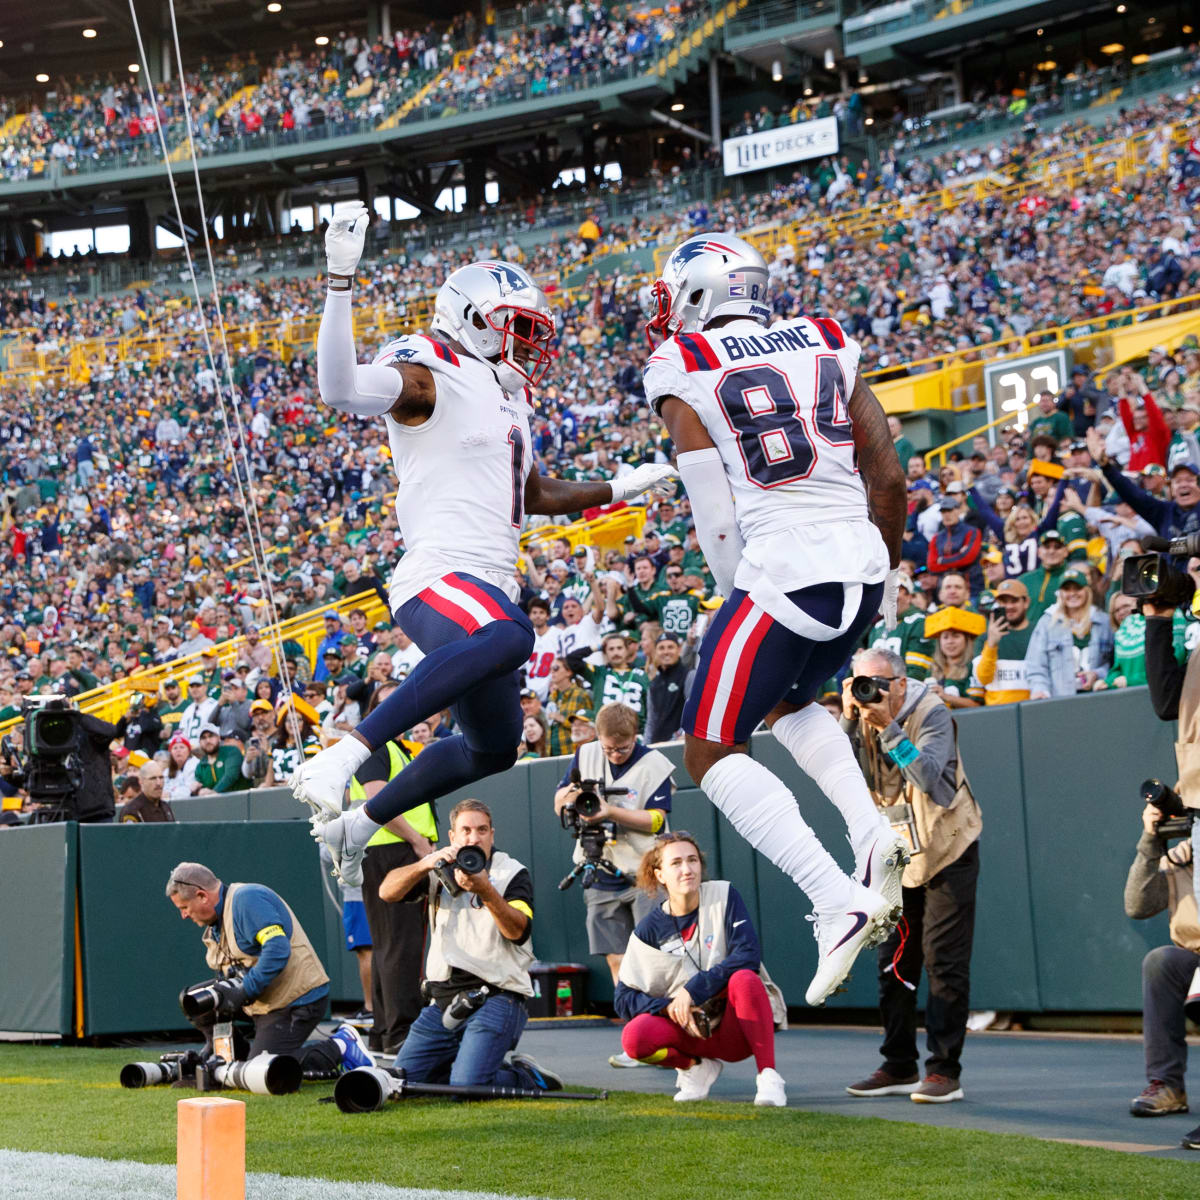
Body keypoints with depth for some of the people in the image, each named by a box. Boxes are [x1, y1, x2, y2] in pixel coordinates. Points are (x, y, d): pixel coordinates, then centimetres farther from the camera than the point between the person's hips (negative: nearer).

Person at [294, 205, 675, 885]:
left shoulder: (508, 397, 22)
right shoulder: (426, 376, -6)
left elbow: (535, 496, 36)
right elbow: (341, 389, -28)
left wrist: (619, 489, 31)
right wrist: (342, 279, -32)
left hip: (494, 586, 10)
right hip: (438, 579, -10)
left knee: (493, 747, 22)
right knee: (507, 638, -42)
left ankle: (357, 827, 38)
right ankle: (345, 756, -43)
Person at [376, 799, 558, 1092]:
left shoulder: (512, 873, 0)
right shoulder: (440, 869, 12)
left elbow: (518, 931, -16)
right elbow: (387, 892, -3)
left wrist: (485, 890, -32)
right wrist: (425, 864, -21)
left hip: (496, 998, -6)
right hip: (444, 1000, 6)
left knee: (466, 1087, -23)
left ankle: (529, 1078, 6)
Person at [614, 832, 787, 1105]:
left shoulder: (723, 895, -5)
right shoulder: (650, 929, -1)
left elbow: (748, 955, -17)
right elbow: (624, 998, -3)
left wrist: (693, 990, -23)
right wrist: (669, 1007, -22)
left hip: (736, 1026, -2)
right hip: (691, 1029, 2)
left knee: (744, 979, -34)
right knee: (634, 1037, -27)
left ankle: (768, 1075, -23)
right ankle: (698, 1066, 4)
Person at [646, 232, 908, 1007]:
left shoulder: (681, 372, 1)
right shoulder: (827, 348, 13)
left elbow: (716, 519, -2)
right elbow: (888, 479, 12)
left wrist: (736, 595, 13)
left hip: (780, 573, -6)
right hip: (861, 566, 6)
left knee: (713, 753, 5)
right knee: (788, 704, 32)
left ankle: (840, 902, -11)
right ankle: (873, 834, 9)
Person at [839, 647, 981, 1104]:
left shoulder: (931, 714, -18)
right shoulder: (861, 717, -4)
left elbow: (928, 778, -34)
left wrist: (889, 726, -37)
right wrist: (849, 719, -26)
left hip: (946, 850, -6)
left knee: (944, 960, -9)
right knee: (893, 963, 7)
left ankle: (944, 1070, -7)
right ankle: (899, 1067, 16)